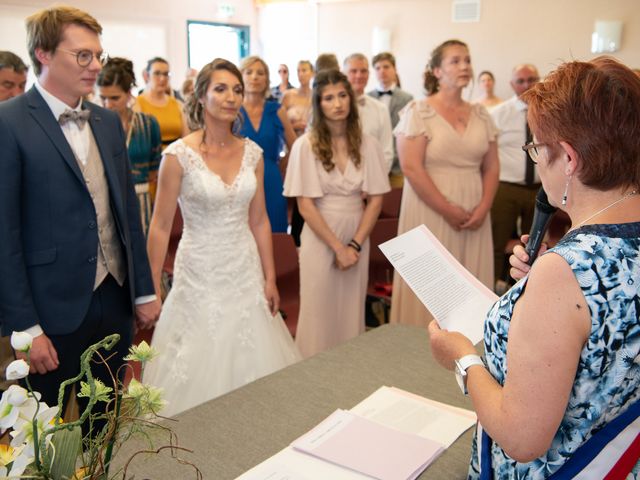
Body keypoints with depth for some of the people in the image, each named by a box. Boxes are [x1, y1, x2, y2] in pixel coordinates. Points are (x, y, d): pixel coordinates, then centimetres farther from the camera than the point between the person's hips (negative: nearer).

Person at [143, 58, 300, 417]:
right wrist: (152, 288, -6)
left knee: (249, 363, 13)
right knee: (202, 367, 7)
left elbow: (259, 220, 8)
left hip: (246, 271, 4)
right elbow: (161, 226, -7)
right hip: (200, 274, -4)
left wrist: (270, 279, 7)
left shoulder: (252, 153, 2)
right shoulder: (179, 155, -11)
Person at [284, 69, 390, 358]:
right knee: (320, 312, 6)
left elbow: (376, 199, 1)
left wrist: (355, 245, -9)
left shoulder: (368, 145, 1)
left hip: (358, 239, 3)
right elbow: (305, 205, -10)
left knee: (351, 312, 11)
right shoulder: (306, 145, -8)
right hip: (320, 239, -3)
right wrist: (337, 246, -13)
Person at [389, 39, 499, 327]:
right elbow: (411, 167, -12)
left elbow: (491, 167, 11)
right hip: (431, 214, -4)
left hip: (473, 218, 5)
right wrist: (448, 210, -13)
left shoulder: (481, 115, 11)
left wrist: (483, 208, -5)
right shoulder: (418, 112, -5)